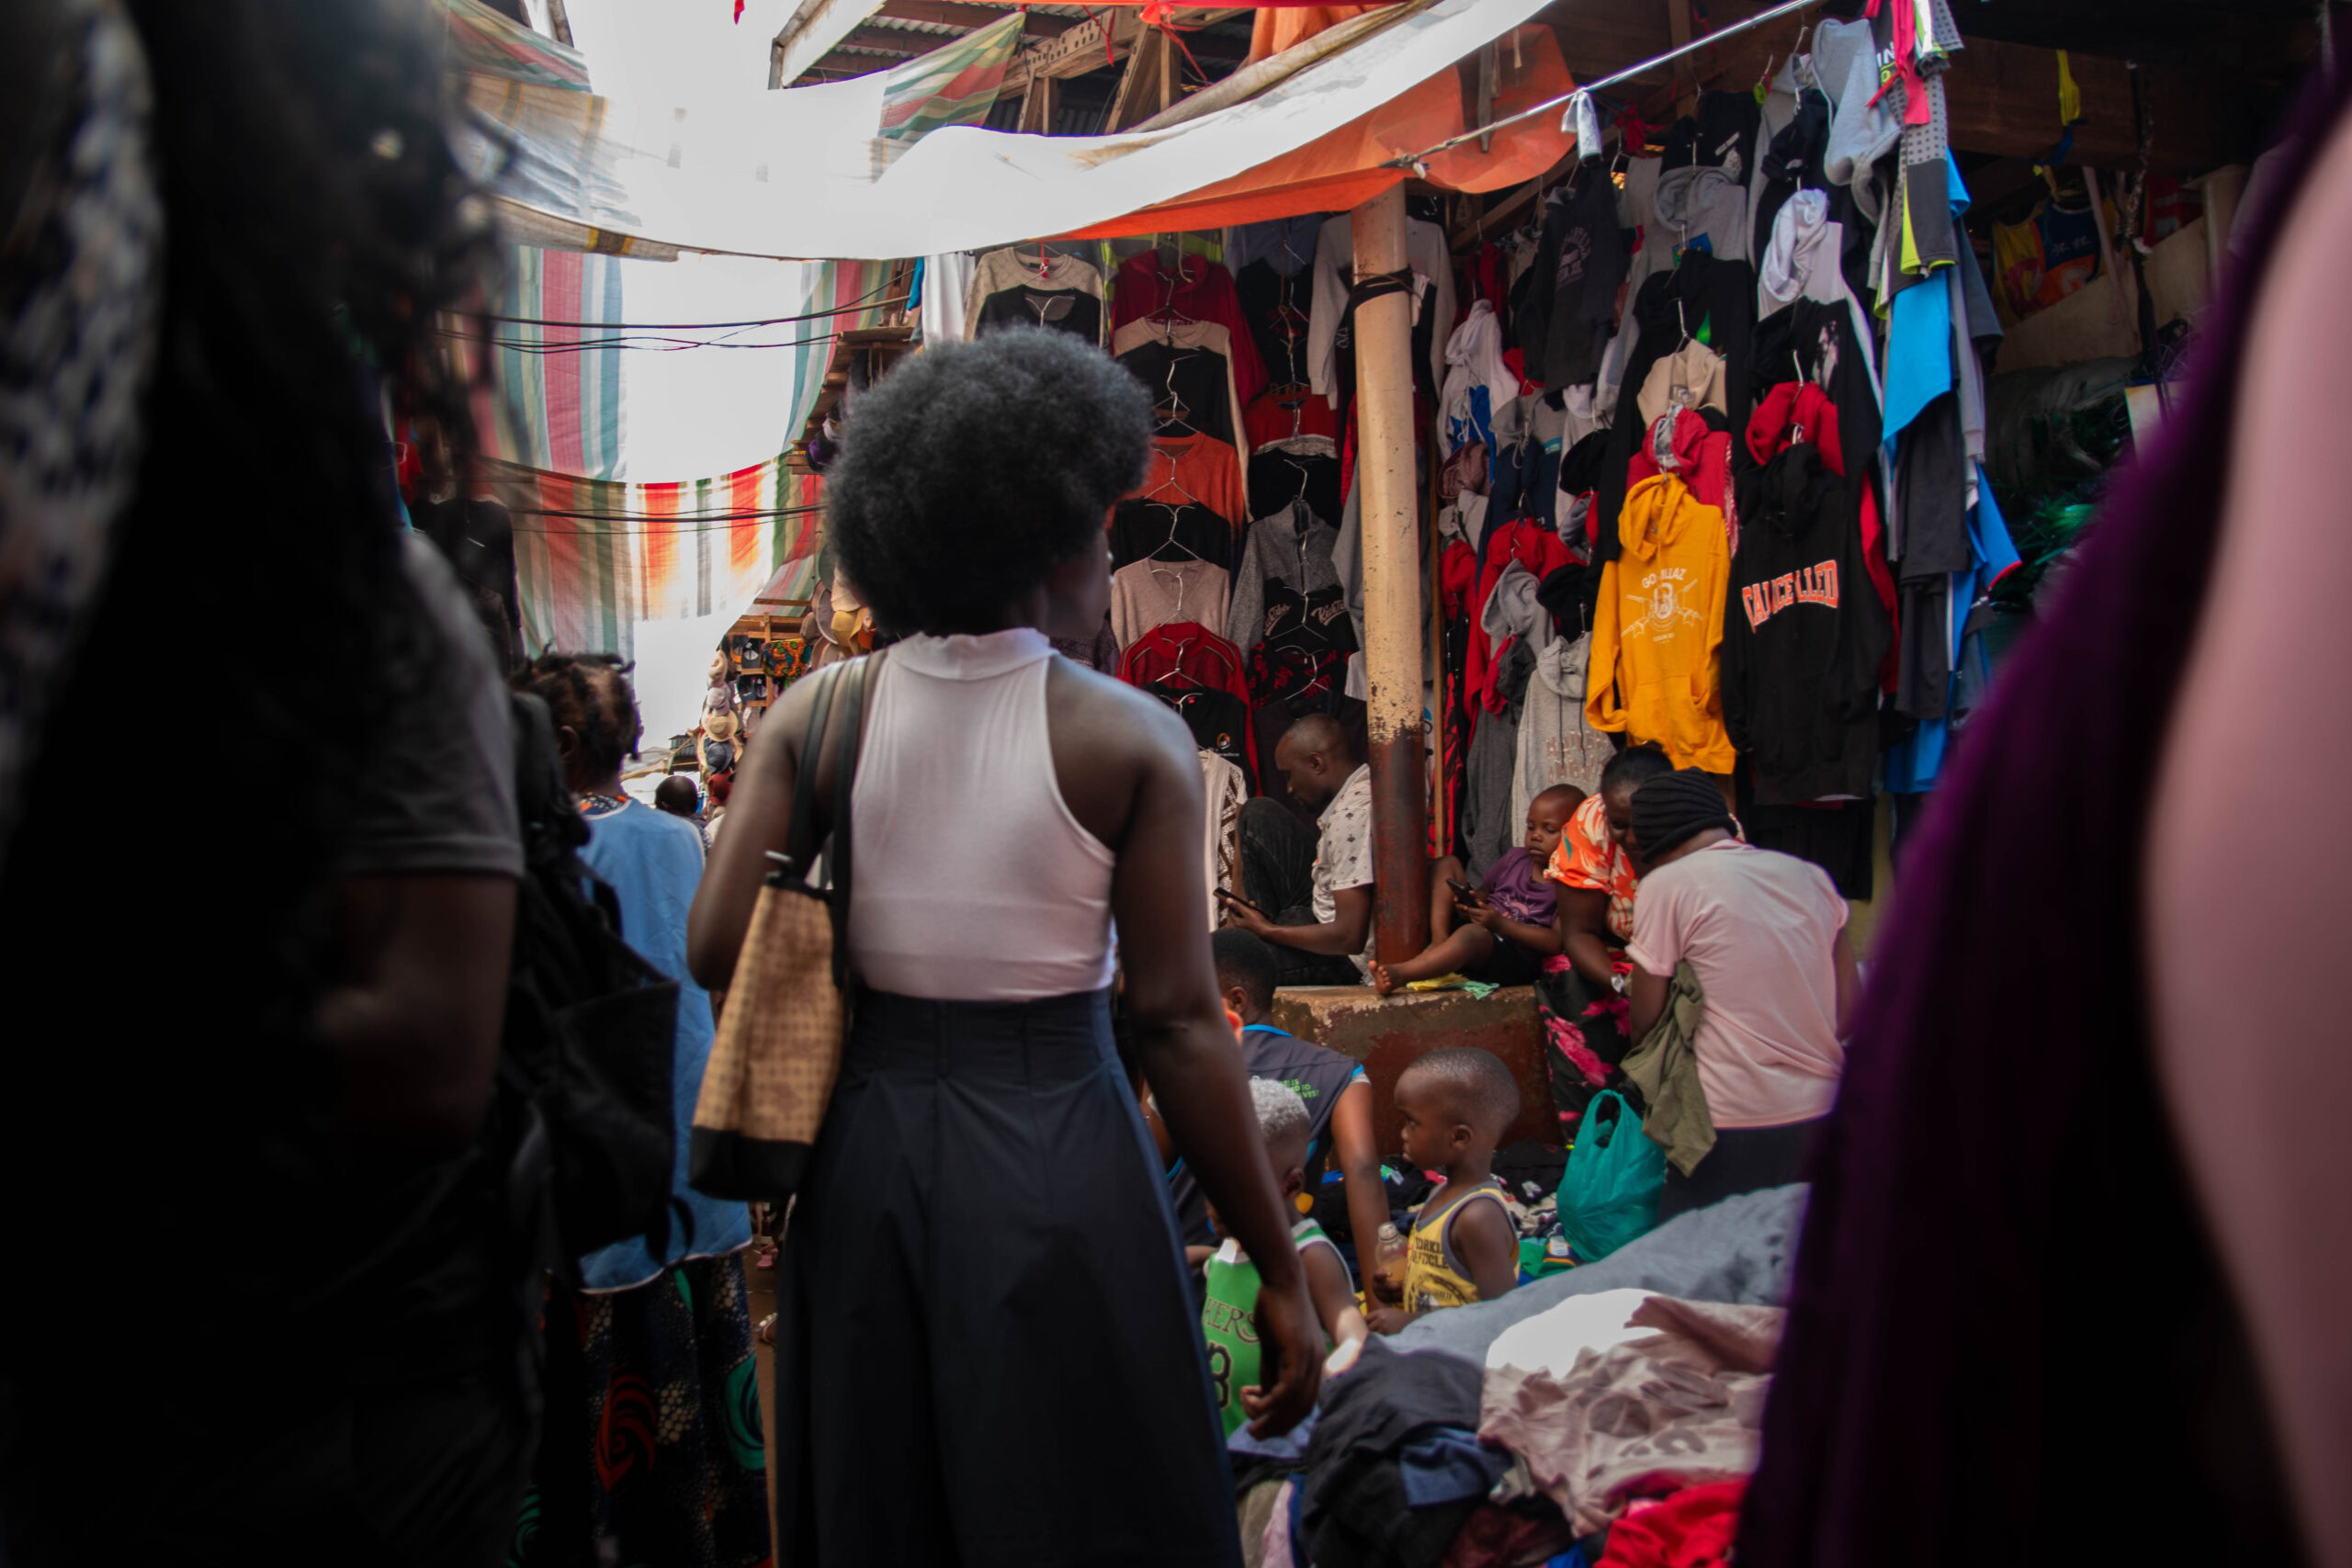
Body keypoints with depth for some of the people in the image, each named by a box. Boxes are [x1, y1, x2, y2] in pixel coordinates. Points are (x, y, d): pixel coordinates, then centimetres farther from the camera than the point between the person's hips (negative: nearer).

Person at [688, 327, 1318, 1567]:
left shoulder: (817, 714, -2)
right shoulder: (1130, 738, -10)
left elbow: (718, 947, -7)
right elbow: (1179, 1025, -12)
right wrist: (1279, 1271, -5)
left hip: (867, 1147, 4)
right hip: (1055, 1154, -3)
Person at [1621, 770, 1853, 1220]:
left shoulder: (1667, 884, -7)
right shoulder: (1811, 876, 8)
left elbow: (1644, 1021, -2)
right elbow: (1848, 1010, 11)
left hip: (1734, 1123, -5)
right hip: (1821, 1113, 6)